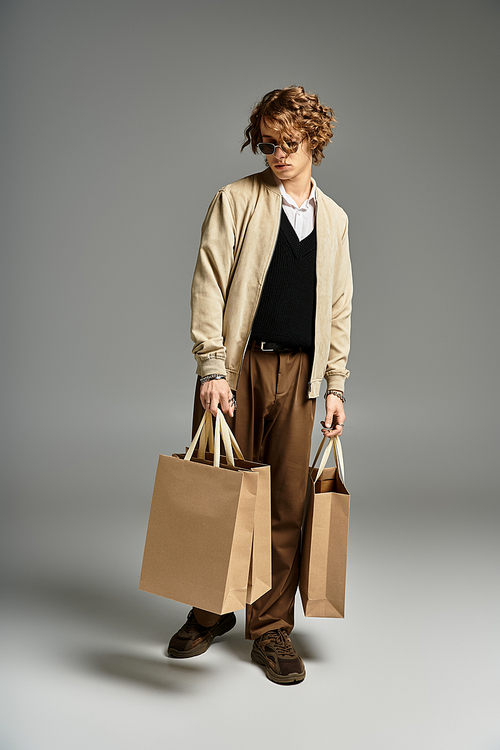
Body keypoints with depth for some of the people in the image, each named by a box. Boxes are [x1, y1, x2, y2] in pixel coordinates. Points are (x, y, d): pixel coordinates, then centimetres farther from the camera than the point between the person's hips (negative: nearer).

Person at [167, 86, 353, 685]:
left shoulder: (333, 218, 15)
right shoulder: (235, 200, 4)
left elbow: (339, 305, 15)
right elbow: (208, 287, -4)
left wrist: (335, 385, 9)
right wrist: (212, 368, -14)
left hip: (298, 373, 3)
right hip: (236, 367, -2)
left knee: (286, 504, 3)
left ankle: (272, 630, 17)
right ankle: (210, 614, 25)